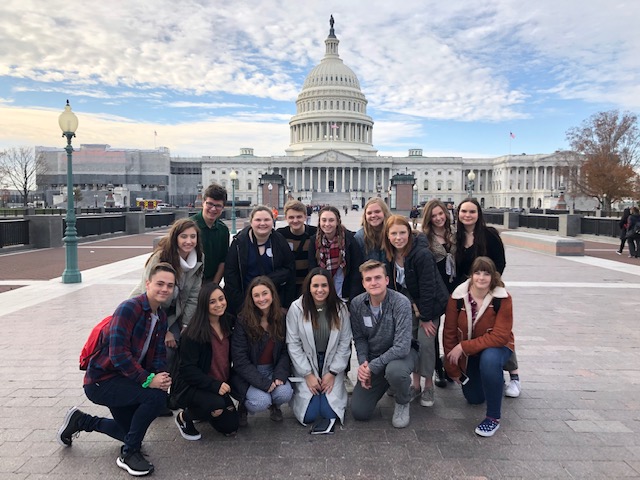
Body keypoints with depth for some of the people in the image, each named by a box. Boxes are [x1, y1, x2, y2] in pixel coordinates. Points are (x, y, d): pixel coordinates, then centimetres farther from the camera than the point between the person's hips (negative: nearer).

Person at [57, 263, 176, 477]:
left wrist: (162, 376, -16)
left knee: (132, 432, 21)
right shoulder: (129, 308, -23)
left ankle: (80, 421, 37)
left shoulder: (161, 317, 4)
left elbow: (159, 354, 4)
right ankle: (129, 453, -8)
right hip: (101, 381, -9)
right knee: (156, 397, -29)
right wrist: (147, 379, -31)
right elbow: (118, 353, -29)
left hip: (125, 379, 9)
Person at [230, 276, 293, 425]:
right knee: (262, 402, -27)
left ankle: (274, 405, 13)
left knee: (285, 394, -25)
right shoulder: (243, 321, -13)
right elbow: (240, 360, -15)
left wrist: (280, 375, -15)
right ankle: (243, 406, 9)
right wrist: (264, 383, -21)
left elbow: (285, 351, 2)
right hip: (248, 374, -3)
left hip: (273, 370, 3)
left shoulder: (281, 318, -2)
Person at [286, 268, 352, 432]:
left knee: (330, 413, -10)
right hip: (306, 365, -1)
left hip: (332, 364, 1)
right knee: (309, 415, -10)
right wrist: (308, 374, -10)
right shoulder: (297, 308, -12)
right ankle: (301, 391, 22)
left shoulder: (340, 308, -7)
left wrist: (332, 372, -7)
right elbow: (293, 344, -8)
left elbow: (344, 343, -2)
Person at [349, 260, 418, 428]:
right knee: (359, 412, -4)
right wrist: (363, 363, -15)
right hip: (372, 359, 4)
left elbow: (402, 347, -29)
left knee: (394, 370, -40)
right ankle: (386, 384, 27)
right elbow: (359, 338, 2)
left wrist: (372, 366, -26)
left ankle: (403, 403, -4)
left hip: (402, 353, -4)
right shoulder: (356, 304, -10)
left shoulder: (401, 303, -25)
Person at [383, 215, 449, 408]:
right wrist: (413, 306, -9)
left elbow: (428, 288, -24)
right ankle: (415, 384, 18)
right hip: (409, 304, 5)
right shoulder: (390, 255, -9)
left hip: (431, 304, -5)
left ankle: (428, 386, 10)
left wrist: (426, 317, -19)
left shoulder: (423, 255, -28)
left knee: (425, 341, -9)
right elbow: (393, 285, -2)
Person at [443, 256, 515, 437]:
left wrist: (463, 347, -30)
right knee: (474, 399, 9)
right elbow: (449, 333, -9)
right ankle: (494, 381, 45)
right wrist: (453, 370, -4)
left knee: (489, 359, -38)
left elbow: (500, 336, -27)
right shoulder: (458, 297, -17)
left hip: (496, 347, -3)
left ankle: (493, 417, -19)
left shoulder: (502, 299, -23)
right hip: (467, 354, 3)